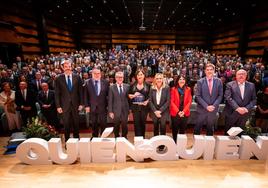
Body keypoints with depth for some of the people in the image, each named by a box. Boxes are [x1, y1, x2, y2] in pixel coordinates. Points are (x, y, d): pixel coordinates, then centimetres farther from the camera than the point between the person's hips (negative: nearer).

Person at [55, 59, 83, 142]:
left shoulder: (77, 77, 2)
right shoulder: (59, 78, 0)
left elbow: (80, 91, 4)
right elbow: (57, 94, 0)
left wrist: (81, 104, 0)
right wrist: (58, 106, -5)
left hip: (75, 105, 1)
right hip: (64, 105, -1)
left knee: (76, 124, 10)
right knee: (66, 125, 7)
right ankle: (67, 140, 23)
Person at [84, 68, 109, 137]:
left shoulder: (105, 82, 1)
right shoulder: (87, 82, 2)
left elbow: (108, 94, 3)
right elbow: (85, 95, 3)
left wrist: (108, 105, -1)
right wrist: (87, 106, -3)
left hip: (103, 107, 0)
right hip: (92, 108, 1)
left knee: (103, 125, 4)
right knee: (94, 125, 12)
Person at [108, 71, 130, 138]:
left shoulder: (127, 86, 4)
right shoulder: (112, 87, -1)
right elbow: (110, 101, -2)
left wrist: (129, 109, 2)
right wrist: (110, 112, -7)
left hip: (125, 111, 1)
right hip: (116, 111, -1)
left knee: (125, 127, 9)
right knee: (116, 128, 11)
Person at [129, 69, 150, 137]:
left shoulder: (147, 85, 2)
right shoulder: (133, 85, 5)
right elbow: (129, 95, 9)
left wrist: (147, 101, -10)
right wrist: (133, 95, -10)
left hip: (144, 107, 0)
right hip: (135, 107, 1)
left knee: (143, 123, 9)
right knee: (136, 123, 0)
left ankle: (142, 138, 27)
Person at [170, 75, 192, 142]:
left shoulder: (188, 89, 4)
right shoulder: (173, 89, -2)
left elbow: (189, 101, 1)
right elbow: (172, 101, -5)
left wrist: (184, 111, -10)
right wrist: (178, 111, -12)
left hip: (185, 113, 2)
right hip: (175, 113, -2)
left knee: (183, 129, 11)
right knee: (175, 129, 7)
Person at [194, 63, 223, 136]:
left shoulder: (218, 81, 3)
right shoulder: (200, 81, -3)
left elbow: (220, 95, 3)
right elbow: (198, 96, -7)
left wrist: (214, 106, -10)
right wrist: (206, 106, -14)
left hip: (213, 109, 2)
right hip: (202, 109, -2)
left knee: (210, 129, 14)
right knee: (197, 128, 5)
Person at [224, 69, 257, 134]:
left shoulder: (251, 85, 9)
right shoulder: (230, 85, -2)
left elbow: (254, 100, 5)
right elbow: (228, 98, -11)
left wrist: (246, 108, -10)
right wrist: (237, 108, -19)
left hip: (245, 113, 3)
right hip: (232, 113, -3)